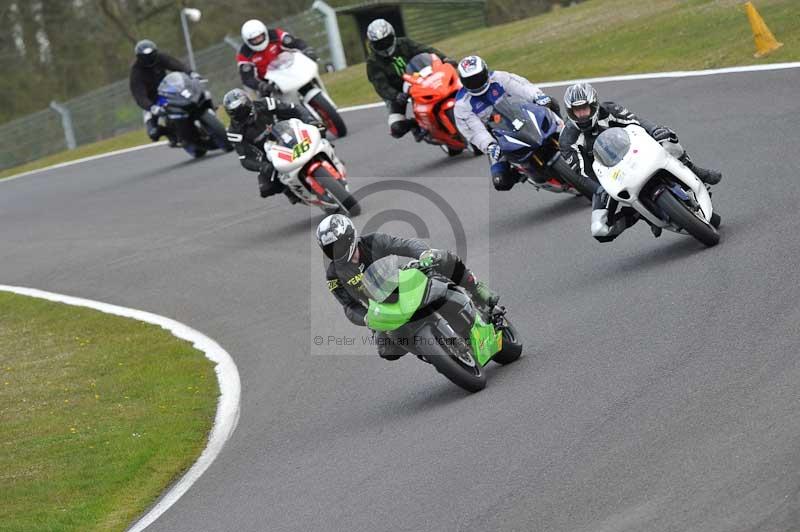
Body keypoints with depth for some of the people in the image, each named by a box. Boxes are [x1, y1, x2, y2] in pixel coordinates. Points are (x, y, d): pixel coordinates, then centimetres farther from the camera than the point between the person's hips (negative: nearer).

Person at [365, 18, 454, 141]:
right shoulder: (373, 62, -16)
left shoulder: (403, 44, -7)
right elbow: (381, 86, -26)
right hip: (395, 92, -3)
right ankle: (414, 124, 11)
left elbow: (424, 50, -17)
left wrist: (443, 58, -35)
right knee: (397, 129, -22)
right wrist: (396, 96, -47)